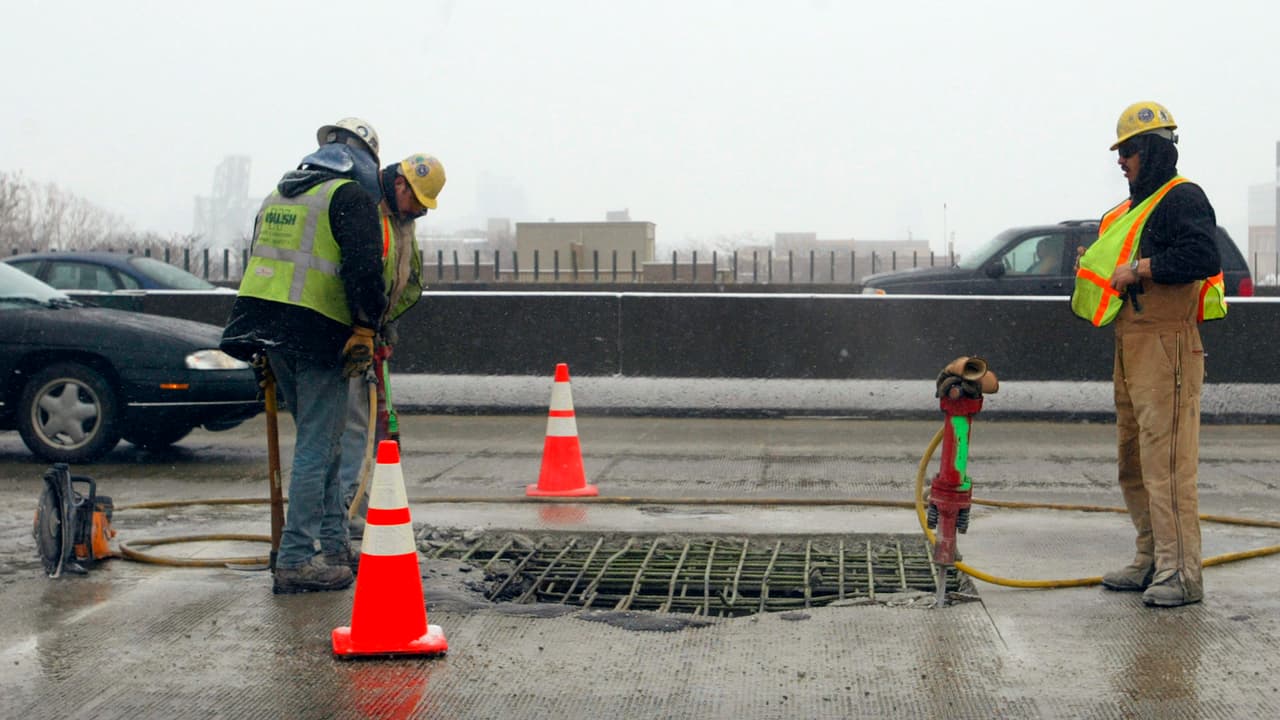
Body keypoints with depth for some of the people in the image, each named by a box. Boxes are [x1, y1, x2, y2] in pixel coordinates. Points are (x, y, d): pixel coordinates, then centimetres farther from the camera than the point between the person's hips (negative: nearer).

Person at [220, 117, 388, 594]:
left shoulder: (279, 194, 20)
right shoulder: (350, 197, -5)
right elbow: (363, 270, -17)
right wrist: (366, 327, -10)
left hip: (271, 334, 8)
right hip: (318, 335, -8)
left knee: (319, 440, 19)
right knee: (317, 446, -4)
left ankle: (332, 542, 24)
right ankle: (297, 561, -5)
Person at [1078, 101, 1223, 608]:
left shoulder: (1182, 198, -9)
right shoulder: (1133, 207, 22)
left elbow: (1203, 257, -24)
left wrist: (1139, 269, -20)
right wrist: (1097, 269, 13)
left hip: (1166, 345, -11)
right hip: (1131, 347, 11)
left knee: (1166, 460, -12)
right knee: (1133, 462, 13)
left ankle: (1182, 573, -10)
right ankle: (1151, 561, 22)